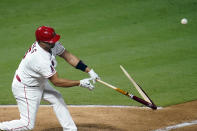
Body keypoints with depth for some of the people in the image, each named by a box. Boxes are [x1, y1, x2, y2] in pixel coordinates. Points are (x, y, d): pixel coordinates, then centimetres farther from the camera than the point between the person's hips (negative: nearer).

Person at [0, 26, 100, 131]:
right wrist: (80, 83, -26)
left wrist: (89, 71, -11)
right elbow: (56, 82, -30)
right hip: (26, 89, -9)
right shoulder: (41, 60, -38)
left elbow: (68, 56, -6)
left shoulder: (53, 44, -14)